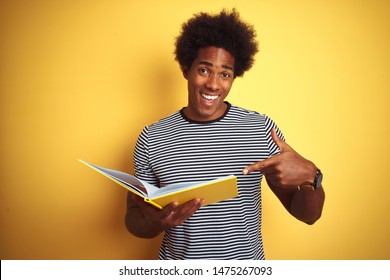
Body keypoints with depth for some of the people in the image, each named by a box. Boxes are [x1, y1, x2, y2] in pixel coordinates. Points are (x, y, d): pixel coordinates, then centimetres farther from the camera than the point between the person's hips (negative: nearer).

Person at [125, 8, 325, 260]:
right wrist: (155, 222, -26)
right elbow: (134, 218, -4)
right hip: (177, 269, 0)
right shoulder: (151, 139, -11)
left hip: (248, 260, 1)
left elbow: (309, 215, -8)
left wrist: (310, 176, -29)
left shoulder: (262, 128, -11)